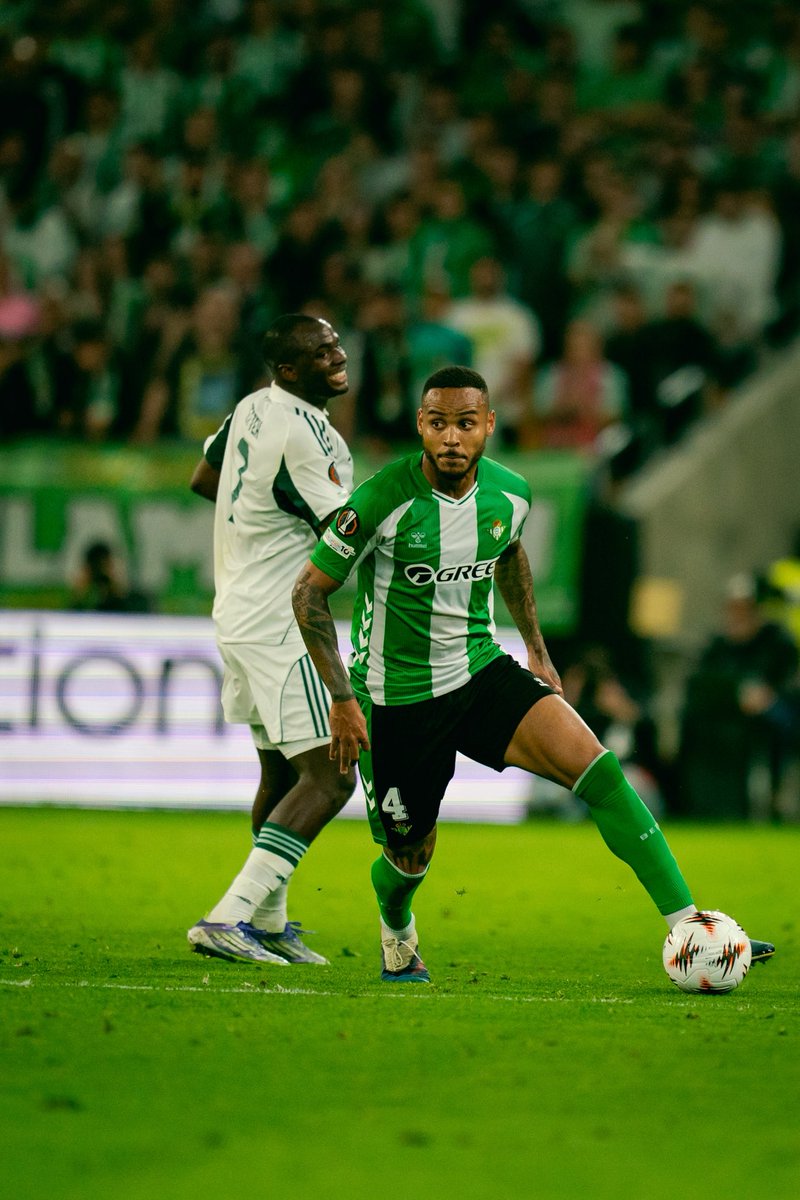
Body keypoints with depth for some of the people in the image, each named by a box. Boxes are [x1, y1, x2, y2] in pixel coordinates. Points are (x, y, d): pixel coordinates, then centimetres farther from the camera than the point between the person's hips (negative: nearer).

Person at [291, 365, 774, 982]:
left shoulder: (510, 494, -5)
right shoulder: (381, 501, -21)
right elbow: (309, 591, -13)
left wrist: (537, 650, 18)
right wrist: (342, 698, -18)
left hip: (481, 672, 3)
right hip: (395, 697, -3)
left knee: (596, 766, -19)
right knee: (410, 856, 7)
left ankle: (687, 925, -18)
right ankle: (397, 930, 47)